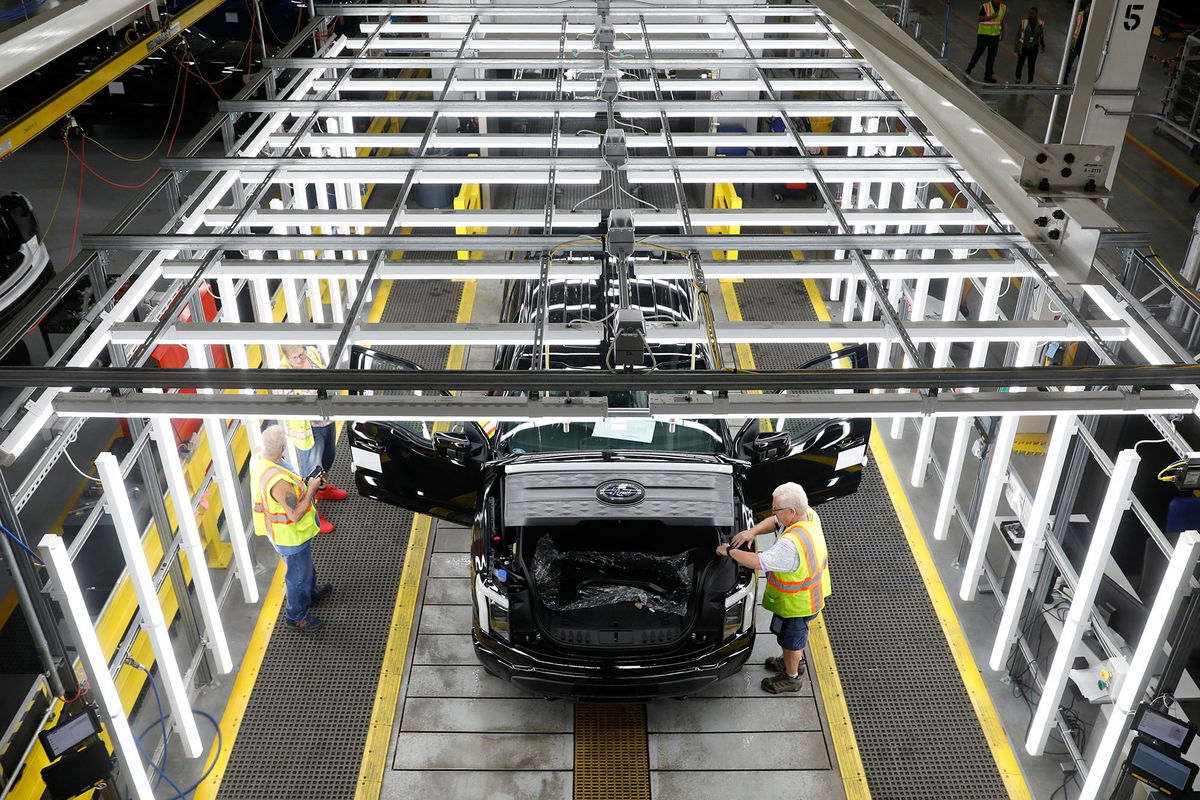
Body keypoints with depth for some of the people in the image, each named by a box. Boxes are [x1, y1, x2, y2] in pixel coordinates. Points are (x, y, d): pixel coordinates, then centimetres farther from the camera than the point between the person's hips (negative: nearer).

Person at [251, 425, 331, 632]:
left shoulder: (258, 459, -15)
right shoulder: (279, 481, -42)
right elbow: (295, 515, -31)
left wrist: (302, 485, 1)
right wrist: (311, 490, -21)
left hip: (275, 528, 9)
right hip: (290, 536, -9)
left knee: (305, 564, 33)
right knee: (298, 574, 17)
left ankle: (311, 591, 58)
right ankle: (296, 615, 39)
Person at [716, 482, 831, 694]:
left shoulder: (791, 545, -42)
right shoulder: (809, 514, -14)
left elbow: (758, 562, -36)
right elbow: (775, 522, 0)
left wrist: (730, 551, -23)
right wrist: (753, 531, -15)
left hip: (796, 603, -8)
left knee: (791, 637, 17)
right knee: (797, 632, 32)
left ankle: (791, 677, 41)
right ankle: (795, 661, 56)